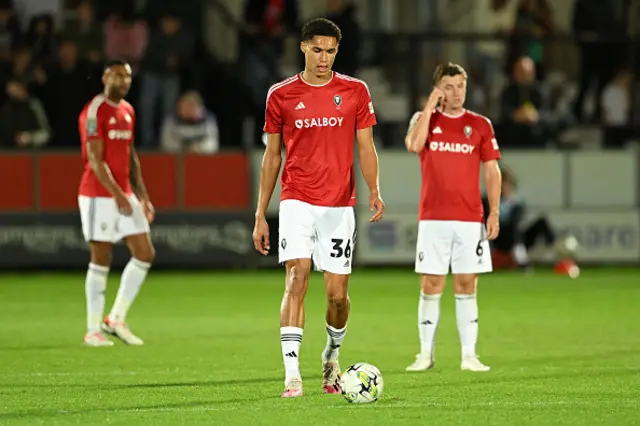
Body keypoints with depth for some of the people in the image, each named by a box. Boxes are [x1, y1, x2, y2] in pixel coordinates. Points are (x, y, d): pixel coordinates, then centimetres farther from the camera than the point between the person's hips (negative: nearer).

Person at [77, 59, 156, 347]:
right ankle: (93, 330, 4)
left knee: (145, 254, 3)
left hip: (125, 194, 8)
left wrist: (142, 195, 14)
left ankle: (116, 319, 13)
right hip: (99, 195, -8)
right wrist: (117, 194, -23)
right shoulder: (95, 112, -12)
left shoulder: (128, 111, 13)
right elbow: (96, 160, -17)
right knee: (101, 261, -4)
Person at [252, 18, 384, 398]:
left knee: (338, 293, 2)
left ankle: (332, 356, 31)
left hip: (340, 203, 1)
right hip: (297, 200, -1)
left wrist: (374, 191, -12)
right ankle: (292, 373, -20)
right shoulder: (281, 95, 4)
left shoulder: (355, 91, 5)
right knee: (297, 278, -17)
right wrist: (261, 215, 9)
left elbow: (366, 147, 6)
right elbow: (272, 155, 10)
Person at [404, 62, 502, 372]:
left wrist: (494, 213, -2)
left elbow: (492, 171, 7)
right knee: (430, 286, 0)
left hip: (470, 219, 1)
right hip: (432, 218, -1)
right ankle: (426, 354, 7)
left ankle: (469, 355, 3)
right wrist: (430, 106, -12)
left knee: (466, 286, 1)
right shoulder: (424, 119, 5)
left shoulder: (480, 125, 7)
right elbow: (413, 145, -16)